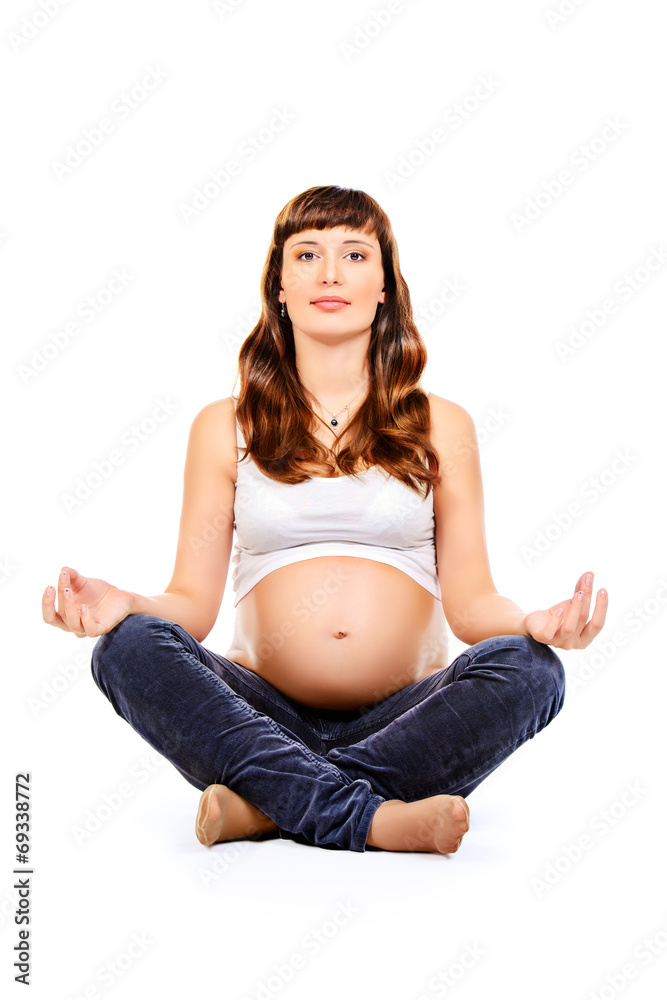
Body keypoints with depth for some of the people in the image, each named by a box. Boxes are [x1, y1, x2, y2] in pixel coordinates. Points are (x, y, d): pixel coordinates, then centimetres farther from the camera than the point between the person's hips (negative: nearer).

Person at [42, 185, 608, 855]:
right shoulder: (225, 427, 11)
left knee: (528, 668, -28)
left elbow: (468, 599, 4)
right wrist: (123, 605, -17)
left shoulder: (440, 426, 12)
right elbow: (193, 600, 5)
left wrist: (530, 623, -18)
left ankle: (264, 807, -26)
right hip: (264, 716, 0)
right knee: (128, 647, -26)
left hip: (405, 719, 0)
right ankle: (374, 819, -31)